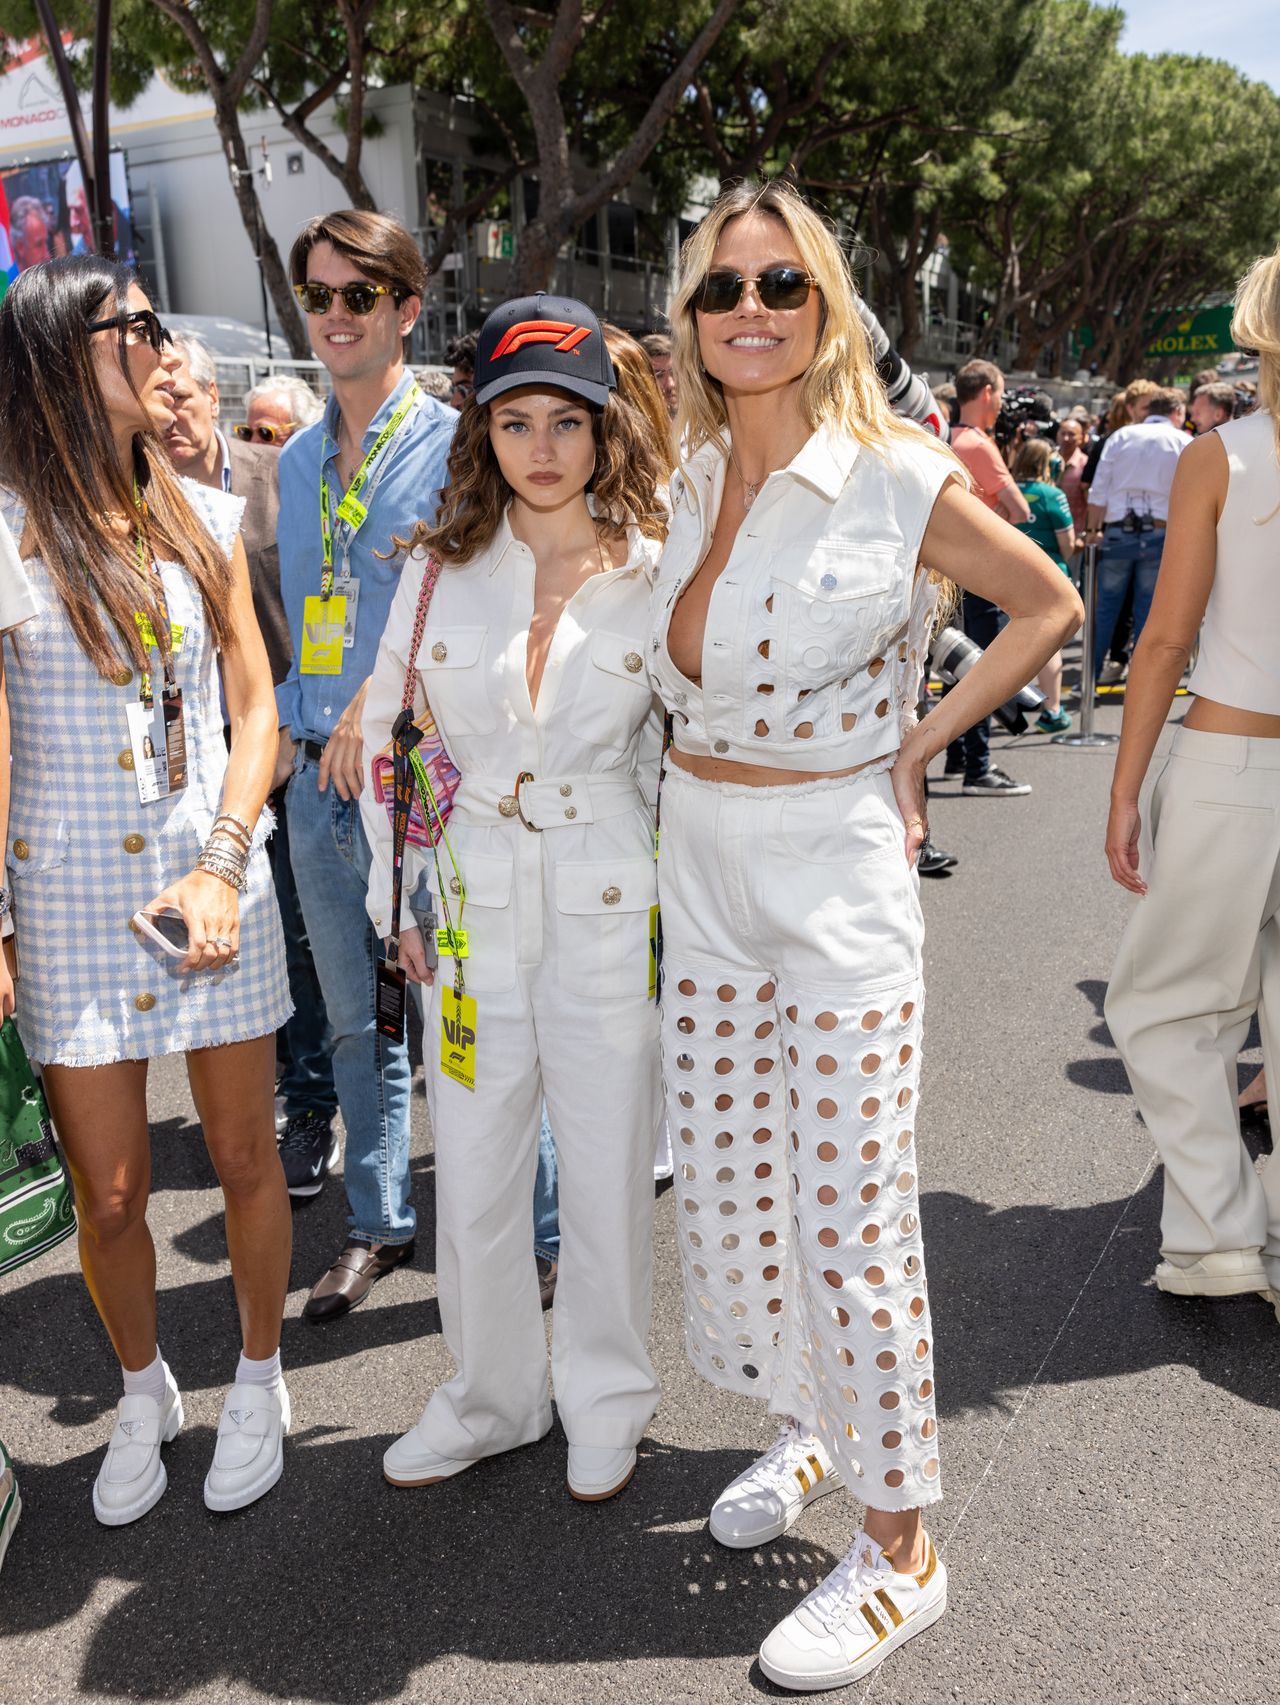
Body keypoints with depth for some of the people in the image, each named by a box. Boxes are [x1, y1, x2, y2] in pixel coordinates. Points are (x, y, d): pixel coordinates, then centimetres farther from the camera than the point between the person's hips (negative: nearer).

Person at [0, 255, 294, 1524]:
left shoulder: (203, 520, 7)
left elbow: (255, 705, 6)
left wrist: (223, 862, -8)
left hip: (213, 873, 2)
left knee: (244, 1155, 9)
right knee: (108, 1190, 6)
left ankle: (257, 1380, 33)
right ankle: (142, 1394, 33)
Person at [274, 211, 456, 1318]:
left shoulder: (453, 445, -5)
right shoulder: (297, 460, 15)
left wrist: (380, 704, -16)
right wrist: (287, 726, 10)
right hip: (318, 781, 6)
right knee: (357, 1019, 15)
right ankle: (377, 1224, 31)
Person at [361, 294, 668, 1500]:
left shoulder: (654, 574, -2)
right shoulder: (440, 568, 2)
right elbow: (378, 732, 9)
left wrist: (676, 890, 3)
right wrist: (395, 898, 6)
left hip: (609, 911, -1)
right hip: (472, 911, 2)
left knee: (608, 1171, 9)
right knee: (471, 1176, 10)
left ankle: (604, 1401, 33)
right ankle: (491, 1397, 34)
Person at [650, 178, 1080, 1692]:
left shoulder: (899, 477, -9)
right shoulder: (683, 483, 6)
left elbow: (1048, 607, 3)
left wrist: (919, 743, -3)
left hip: (837, 874, -6)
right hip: (701, 870, 6)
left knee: (849, 1216, 0)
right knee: (727, 1187, 14)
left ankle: (898, 1545, 19)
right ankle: (810, 1426, 40)